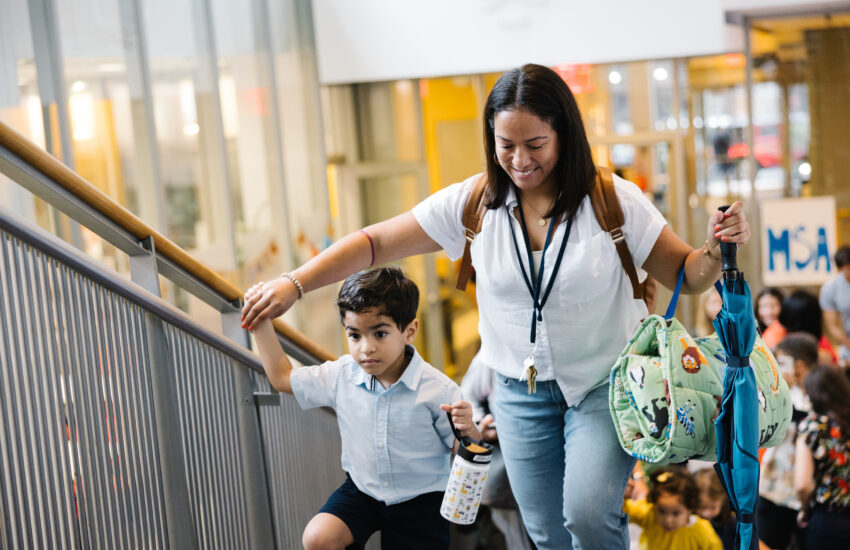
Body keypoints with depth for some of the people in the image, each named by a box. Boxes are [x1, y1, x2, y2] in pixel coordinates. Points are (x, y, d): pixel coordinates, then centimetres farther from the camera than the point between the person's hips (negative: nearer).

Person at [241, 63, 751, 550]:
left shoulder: (614, 201, -12)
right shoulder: (474, 203, -7)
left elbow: (685, 275, -5)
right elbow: (374, 243, -6)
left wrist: (717, 249, -27)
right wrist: (294, 284, -15)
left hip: (605, 382, -3)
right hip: (521, 389, 3)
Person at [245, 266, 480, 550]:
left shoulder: (438, 390, -20)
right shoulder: (341, 375, -9)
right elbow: (283, 377, 6)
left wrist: (467, 429, -35)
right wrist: (262, 324, 0)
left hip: (419, 498, -2)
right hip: (362, 489, 3)